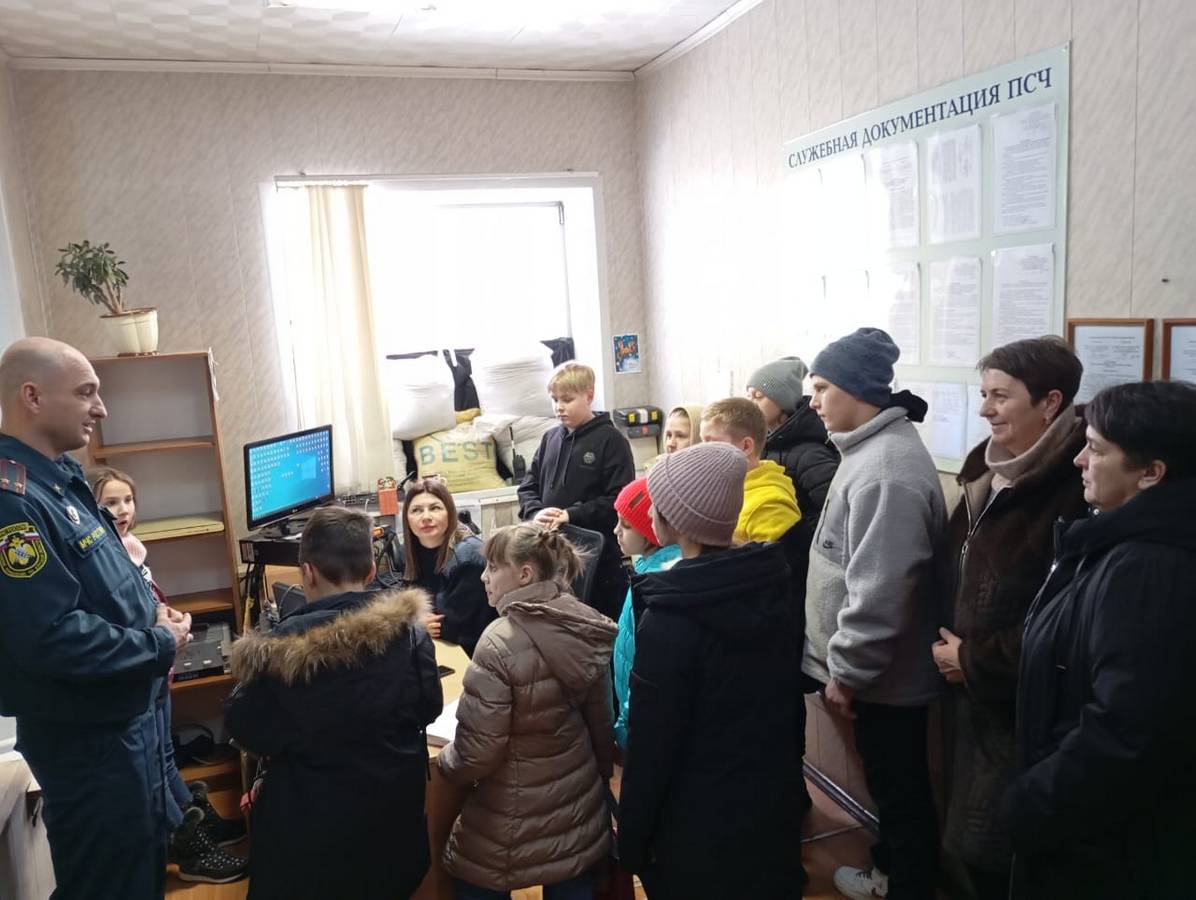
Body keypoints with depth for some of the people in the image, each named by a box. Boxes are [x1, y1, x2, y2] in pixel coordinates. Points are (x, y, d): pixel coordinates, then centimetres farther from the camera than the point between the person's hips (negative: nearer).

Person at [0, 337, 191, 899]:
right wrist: (161, 645, -19)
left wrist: (153, 616, 0)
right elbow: (52, 638, -32)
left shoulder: (61, 478, 7)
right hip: (86, 734, -10)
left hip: (128, 712, 10)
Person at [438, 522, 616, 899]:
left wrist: (444, 761, 0)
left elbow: (477, 752, -21)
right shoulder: (588, 630, -5)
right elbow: (603, 725, 5)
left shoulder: (500, 642, -25)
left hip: (511, 830, -6)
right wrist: (599, 775, 21)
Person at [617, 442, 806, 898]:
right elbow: (787, 694, 5)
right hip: (776, 799, 6)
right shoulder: (770, 581, -8)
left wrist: (632, 838, -7)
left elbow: (651, 741, -20)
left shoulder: (669, 620, -26)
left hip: (701, 818, -6)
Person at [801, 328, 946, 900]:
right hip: (878, 668, 10)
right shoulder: (873, 448, 7)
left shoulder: (887, 469, -27)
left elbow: (879, 591, -30)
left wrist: (846, 670, -19)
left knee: (901, 789, 8)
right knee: (887, 782, 26)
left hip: (883, 675, -10)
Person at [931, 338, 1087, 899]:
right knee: (971, 842, 19)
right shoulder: (992, 469, 8)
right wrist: (950, 644, 6)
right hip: (970, 694, 8)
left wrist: (976, 661, -15)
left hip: (1021, 707, -8)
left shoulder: (1075, 489, -20)